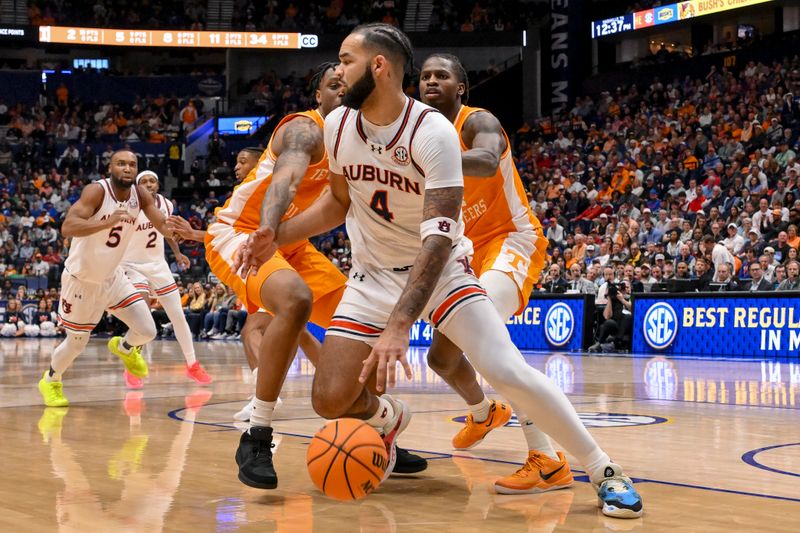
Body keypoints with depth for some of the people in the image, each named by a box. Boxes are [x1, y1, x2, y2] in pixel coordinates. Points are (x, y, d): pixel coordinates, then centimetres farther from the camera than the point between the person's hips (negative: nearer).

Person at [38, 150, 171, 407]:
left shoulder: (140, 195, -9)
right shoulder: (97, 191, -27)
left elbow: (163, 226, -14)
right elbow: (67, 227, -38)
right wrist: (107, 222, -52)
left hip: (112, 276, 5)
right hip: (81, 279, -5)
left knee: (147, 330, -6)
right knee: (77, 343, 8)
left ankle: (123, 348, 31)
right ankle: (50, 381, 39)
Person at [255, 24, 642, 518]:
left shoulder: (433, 132, -24)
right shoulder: (337, 125, -6)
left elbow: (439, 237, -31)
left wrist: (399, 325, -41)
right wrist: (276, 237, 4)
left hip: (442, 270, -4)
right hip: (373, 275, 5)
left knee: (507, 370, -23)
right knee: (331, 400, -7)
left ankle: (605, 471, -7)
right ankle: (387, 417, 30)